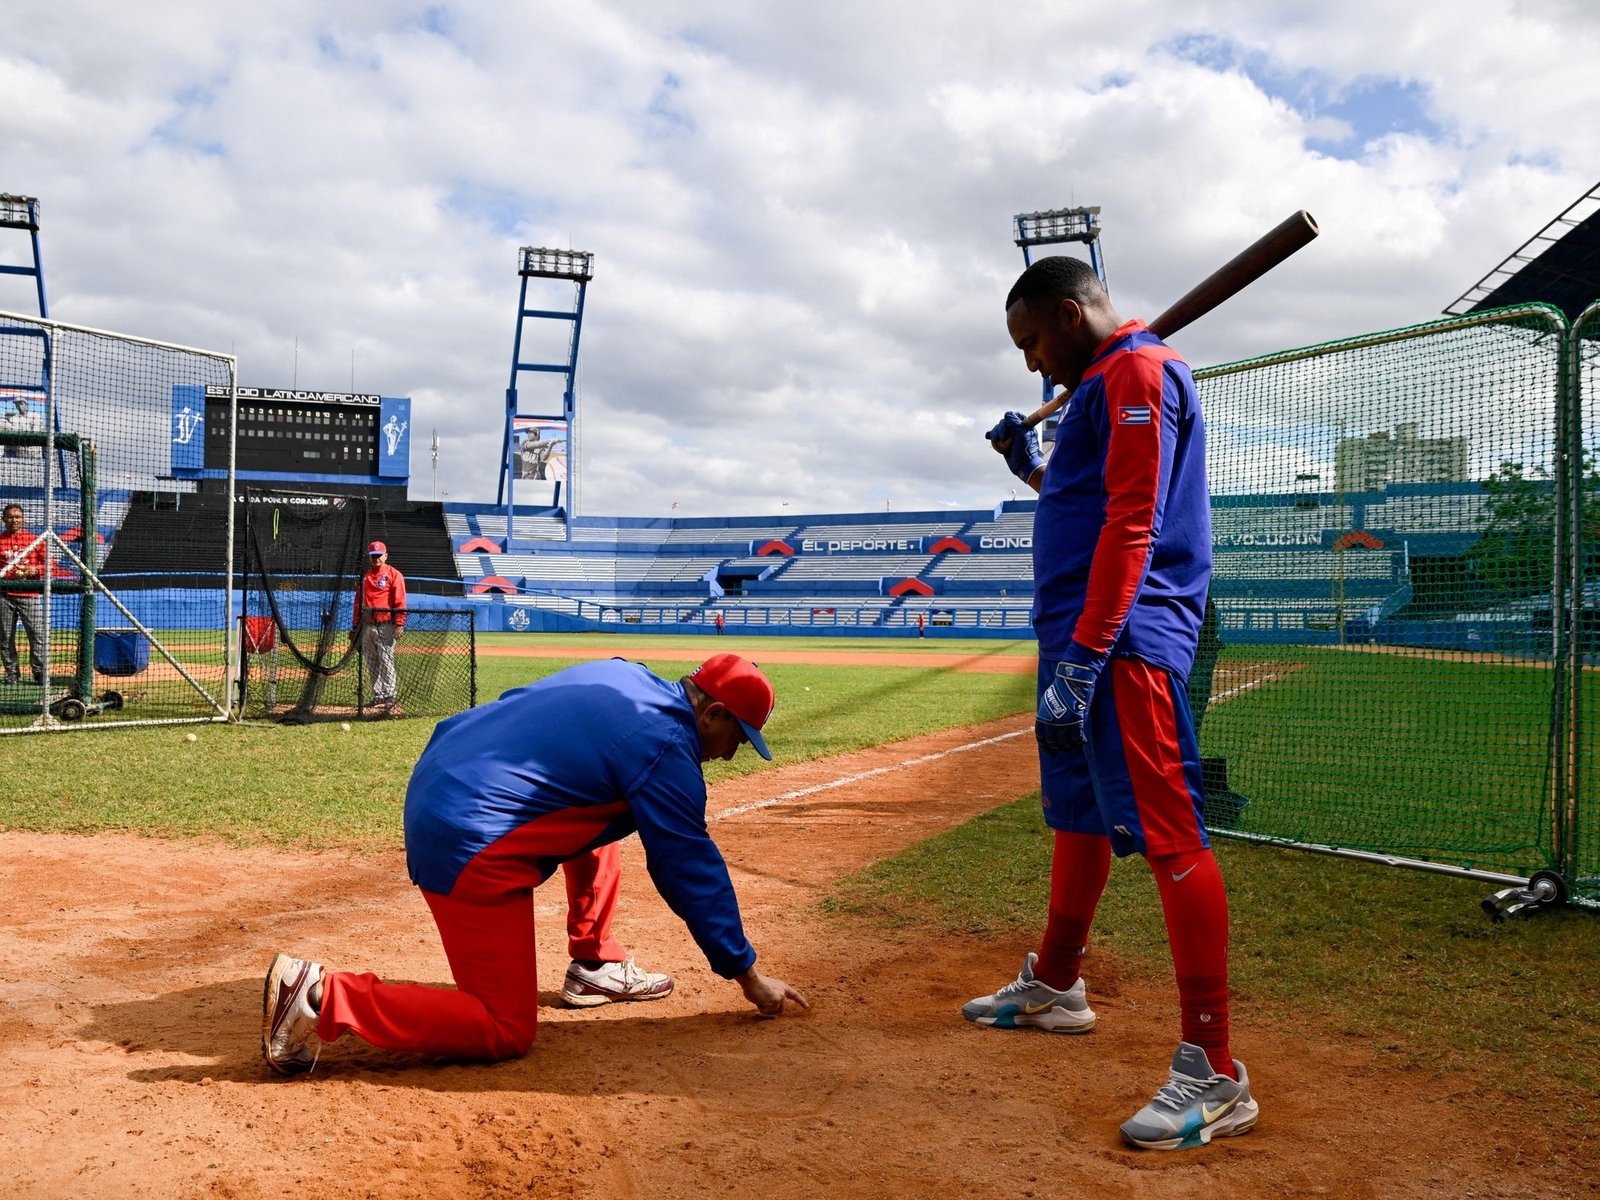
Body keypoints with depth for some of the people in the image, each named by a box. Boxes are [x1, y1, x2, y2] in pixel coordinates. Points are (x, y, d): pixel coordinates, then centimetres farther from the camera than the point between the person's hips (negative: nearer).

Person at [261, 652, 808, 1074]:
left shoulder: (623, 675, 12)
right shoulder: (666, 745, -12)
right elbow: (692, 868, -9)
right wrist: (746, 973, 0)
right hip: (471, 847, -10)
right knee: (507, 1031, -3)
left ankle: (594, 966, 26)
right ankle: (325, 996, -9)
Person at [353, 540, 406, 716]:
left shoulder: (394, 575, -1)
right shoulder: (365, 576, 17)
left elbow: (400, 601, -7)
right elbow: (358, 602, 20)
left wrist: (399, 624, -16)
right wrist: (354, 626, 16)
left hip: (385, 625, -6)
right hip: (367, 626, 6)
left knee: (386, 661, -9)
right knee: (372, 663, 8)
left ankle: (390, 697, -7)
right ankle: (378, 696, 14)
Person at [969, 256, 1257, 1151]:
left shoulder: (1137, 372, -9)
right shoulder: (1108, 384, 23)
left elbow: (1133, 524, -21)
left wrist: (1084, 659, -26)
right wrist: (1033, 468, 23)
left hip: (1125, 640, -11)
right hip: (1083, 634, 11)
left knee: (1168, 833, -14)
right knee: (1078, 811, 20)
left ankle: (1215, 1075, -12)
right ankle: (1055, 986, 37)